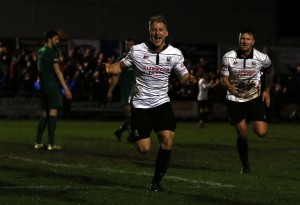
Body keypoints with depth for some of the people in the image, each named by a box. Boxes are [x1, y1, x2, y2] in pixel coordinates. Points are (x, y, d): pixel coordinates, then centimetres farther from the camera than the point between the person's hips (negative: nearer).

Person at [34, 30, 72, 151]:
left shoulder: (40, 52, 15)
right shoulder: (52, 52, -11)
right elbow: (57, 72, -16)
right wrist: (66, 89, -16)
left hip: (43, 87, 8)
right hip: (53, 86, -8)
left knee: (44, 114, 12)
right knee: (53, 113, -7)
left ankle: (38, 142, 10)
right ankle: (51, 144, -9)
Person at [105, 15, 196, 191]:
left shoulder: (175, 54, -4)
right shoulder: (137, 51, -8)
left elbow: (183, 76, 7)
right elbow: (121, 66, 5)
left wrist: (189, 79, -17)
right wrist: (109, 69, -18)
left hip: (162, 103, 2)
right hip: (141, 104, -2)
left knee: (167, 142, -17)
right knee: (144, 149, -7)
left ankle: (157, 182, 3)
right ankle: (132, 133, 32)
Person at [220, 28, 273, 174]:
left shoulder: (262, 58, -13)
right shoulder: (228, 57, -13)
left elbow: (270, 71, 10)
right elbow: (224, 78, -7)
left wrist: (267, 90, 9)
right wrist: (228, 86, -30)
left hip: (255, 98, 0)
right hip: (235, 100, 0)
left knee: (261, 133, -13)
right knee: (242, 135, -2)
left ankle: (254, 122, 24)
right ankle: (245, 165, 21)